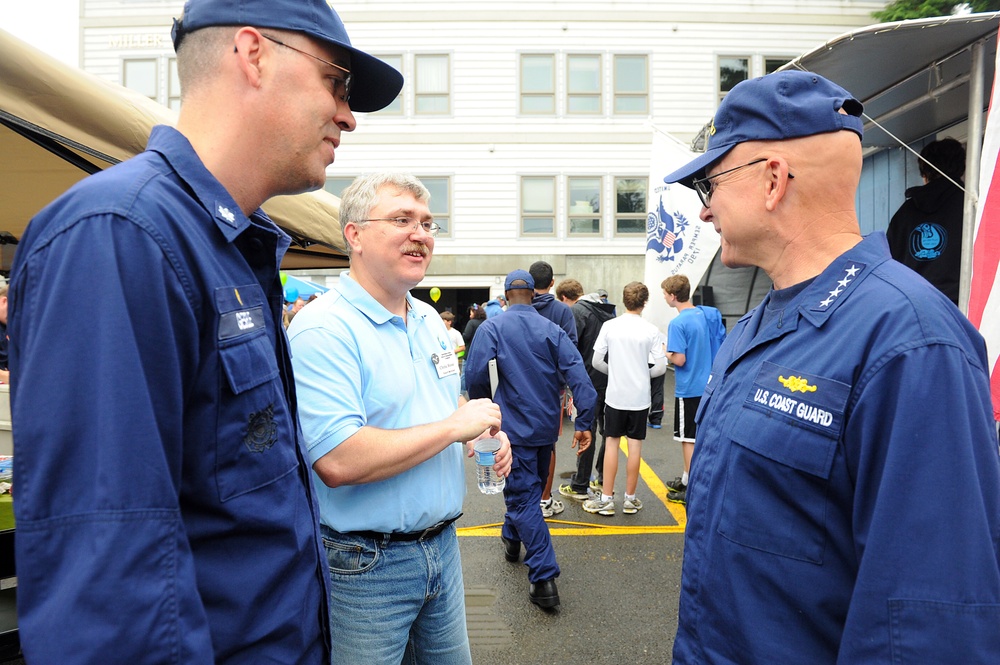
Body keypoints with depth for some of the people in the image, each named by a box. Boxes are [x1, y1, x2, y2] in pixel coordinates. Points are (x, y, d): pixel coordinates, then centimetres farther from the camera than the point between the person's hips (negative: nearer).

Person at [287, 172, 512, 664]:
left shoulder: (430, 320, 7)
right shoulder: (323, 328, -20)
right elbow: (338, 462, -30)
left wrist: (483, 436, -2)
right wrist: (455, 426, -22)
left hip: (442, 545, 8)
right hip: (366, 564, -7)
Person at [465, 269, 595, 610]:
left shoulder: (491, 328, -9)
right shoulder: (552, 330, 0)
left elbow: (475, 376, -17)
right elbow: (577, 375, -9)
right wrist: (583, 422, -7)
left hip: (514, 426, -4)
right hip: (547, 426, 5)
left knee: (523, 498, 0)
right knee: (531, 488, 24)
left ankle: (544, 578, -4)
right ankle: (511, 538, 47)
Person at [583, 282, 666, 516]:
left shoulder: (609, 326, -5)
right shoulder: (651, 330, -7)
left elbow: (597, 361, -4)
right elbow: (660, 367, -7)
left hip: (615, 396, 1)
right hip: (640, 397, 0)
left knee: (612, 443, 8)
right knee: (635, 446, 8)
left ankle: (606, 499, 12)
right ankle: (630, 499, 18)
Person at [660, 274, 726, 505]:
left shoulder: (678, 324, -19)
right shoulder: (711, 314, 3)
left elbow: (679, 359, -22)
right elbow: (723, 344, 10)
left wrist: (665, 353, -4)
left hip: (689, 389, -8)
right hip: (710, 385, 8)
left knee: (689, 440, 3)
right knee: (702, 436, 18)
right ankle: (687, 480, 32)